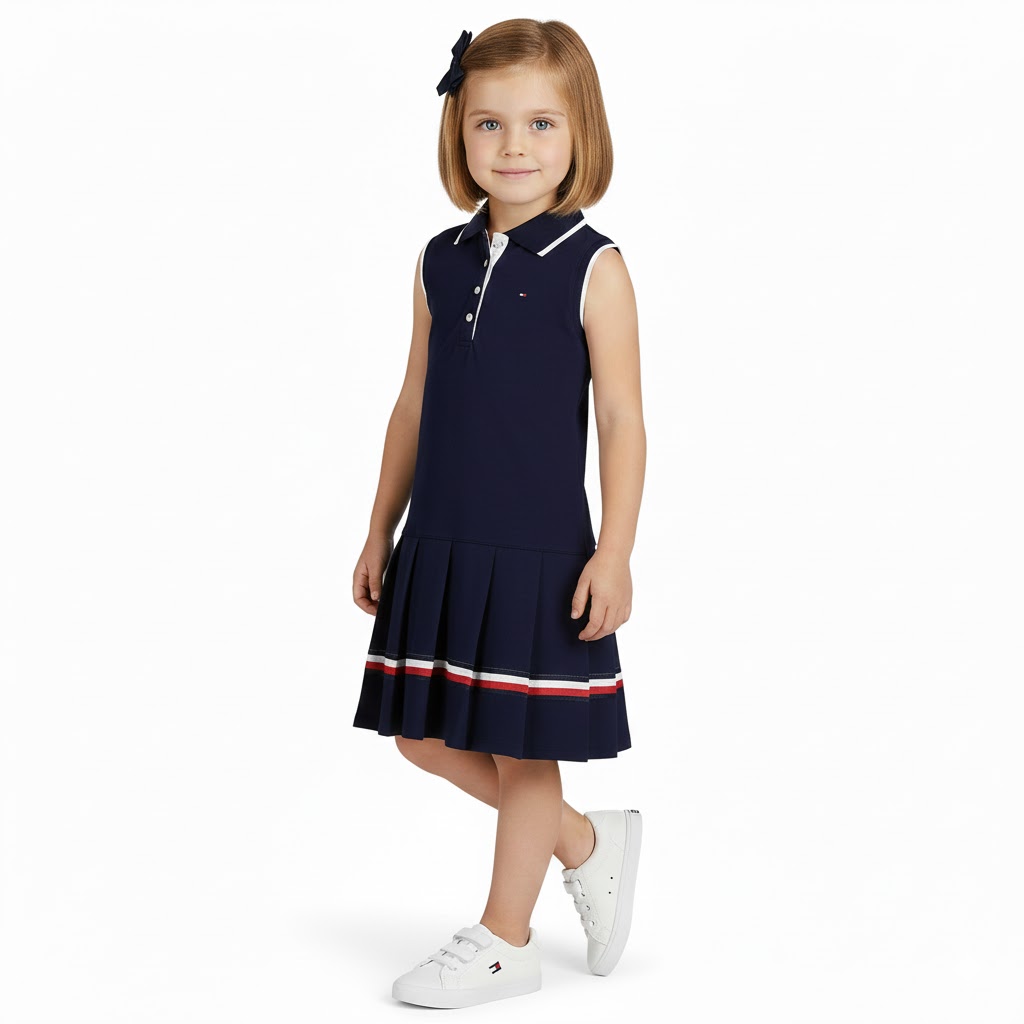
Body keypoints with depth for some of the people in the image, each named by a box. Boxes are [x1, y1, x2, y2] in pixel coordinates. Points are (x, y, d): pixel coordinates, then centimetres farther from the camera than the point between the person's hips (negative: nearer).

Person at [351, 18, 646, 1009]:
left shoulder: (591, 268, -8)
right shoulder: (440, 263, 6)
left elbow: (622, 420, -9)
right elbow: (415, 406, 12)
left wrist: (614, 554, -14)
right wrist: (381, 531, 13)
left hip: (540, 550, -6)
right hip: (440, 546, 6)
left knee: (524, 747, 4)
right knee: (425, 735, 12)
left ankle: (504, 942, 21)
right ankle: (587, 841, 30)